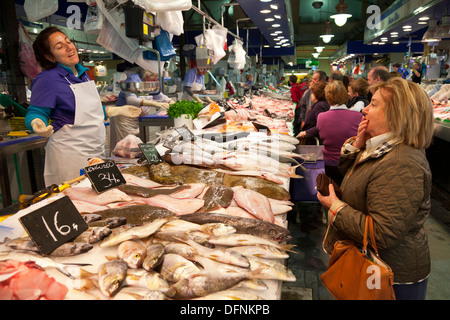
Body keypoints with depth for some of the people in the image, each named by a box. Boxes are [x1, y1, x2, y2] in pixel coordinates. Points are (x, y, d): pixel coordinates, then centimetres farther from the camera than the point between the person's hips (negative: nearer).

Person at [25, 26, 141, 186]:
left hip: (96, 150, 7)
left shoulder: (83, 73, 12)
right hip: (70, 153, -7)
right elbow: (35, 113, -9)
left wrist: (120, 110, 23)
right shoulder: (47, 79, -11)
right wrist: (38, 124, -31)